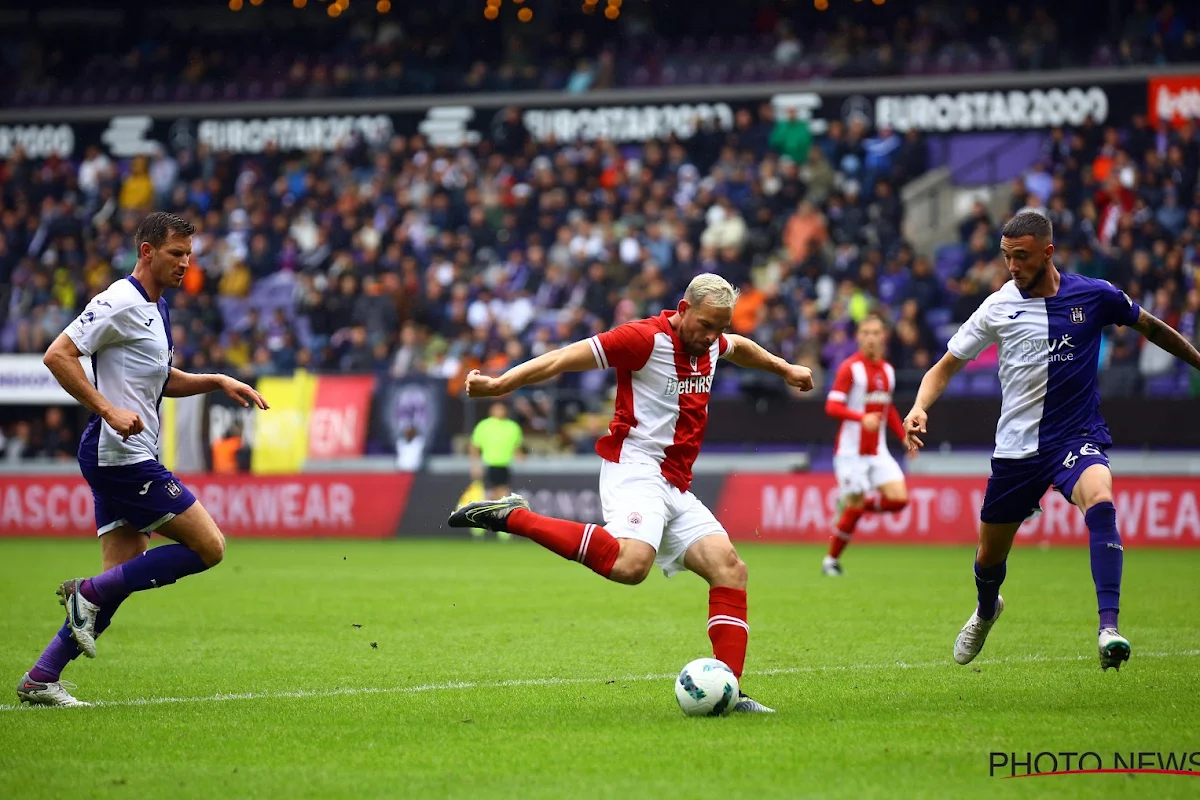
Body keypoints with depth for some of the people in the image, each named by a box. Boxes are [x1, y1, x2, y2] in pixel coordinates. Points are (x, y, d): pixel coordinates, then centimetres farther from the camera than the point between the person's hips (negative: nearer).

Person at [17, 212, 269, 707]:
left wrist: (218, 382, 16)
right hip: (121, 456, -10)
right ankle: (89, 592, -6)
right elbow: (57, 355, -18)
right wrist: (110, 410, -25)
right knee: (208, 546, -9)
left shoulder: (156, 308, 18)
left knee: (124, 576, 6)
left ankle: (40, 679, 6)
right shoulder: (121, 302, -12)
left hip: (128, 457, 10)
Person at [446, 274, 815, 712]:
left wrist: (782, 367, 55)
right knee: (631, 563, -35)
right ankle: (513, 516, -25)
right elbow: (565, 358, -12)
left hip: (677, 488, 9)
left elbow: (738, 346, 42)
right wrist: (497, 385, -17)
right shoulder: (647, 338, -10)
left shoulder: (710, 343, 15)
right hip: (636, 468, -9)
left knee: (730, 569, -4)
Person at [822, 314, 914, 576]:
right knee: (855, 510, -5)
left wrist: (905, 437, 16)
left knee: (898, 499, -10)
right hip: (851, 452, -6)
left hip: (878, 451, 6)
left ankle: (850, 503, 15)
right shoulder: (850, 368, -9)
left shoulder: (887, 370, 11)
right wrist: (862, 418, -31)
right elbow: (832, 406, -16)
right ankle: (831, 560, 14)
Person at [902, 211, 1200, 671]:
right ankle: (986, 610, 49)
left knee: (1100, 502, -34)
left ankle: (1109, 628, -38)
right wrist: (920, 408, -16)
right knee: (990, 555, 11)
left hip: (1078, 437, -2)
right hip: (1017, 447, 2)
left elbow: (1150, 326, 14)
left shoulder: (1095, 296, -5)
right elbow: (946, 366, 3)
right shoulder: (998, 308, -4)